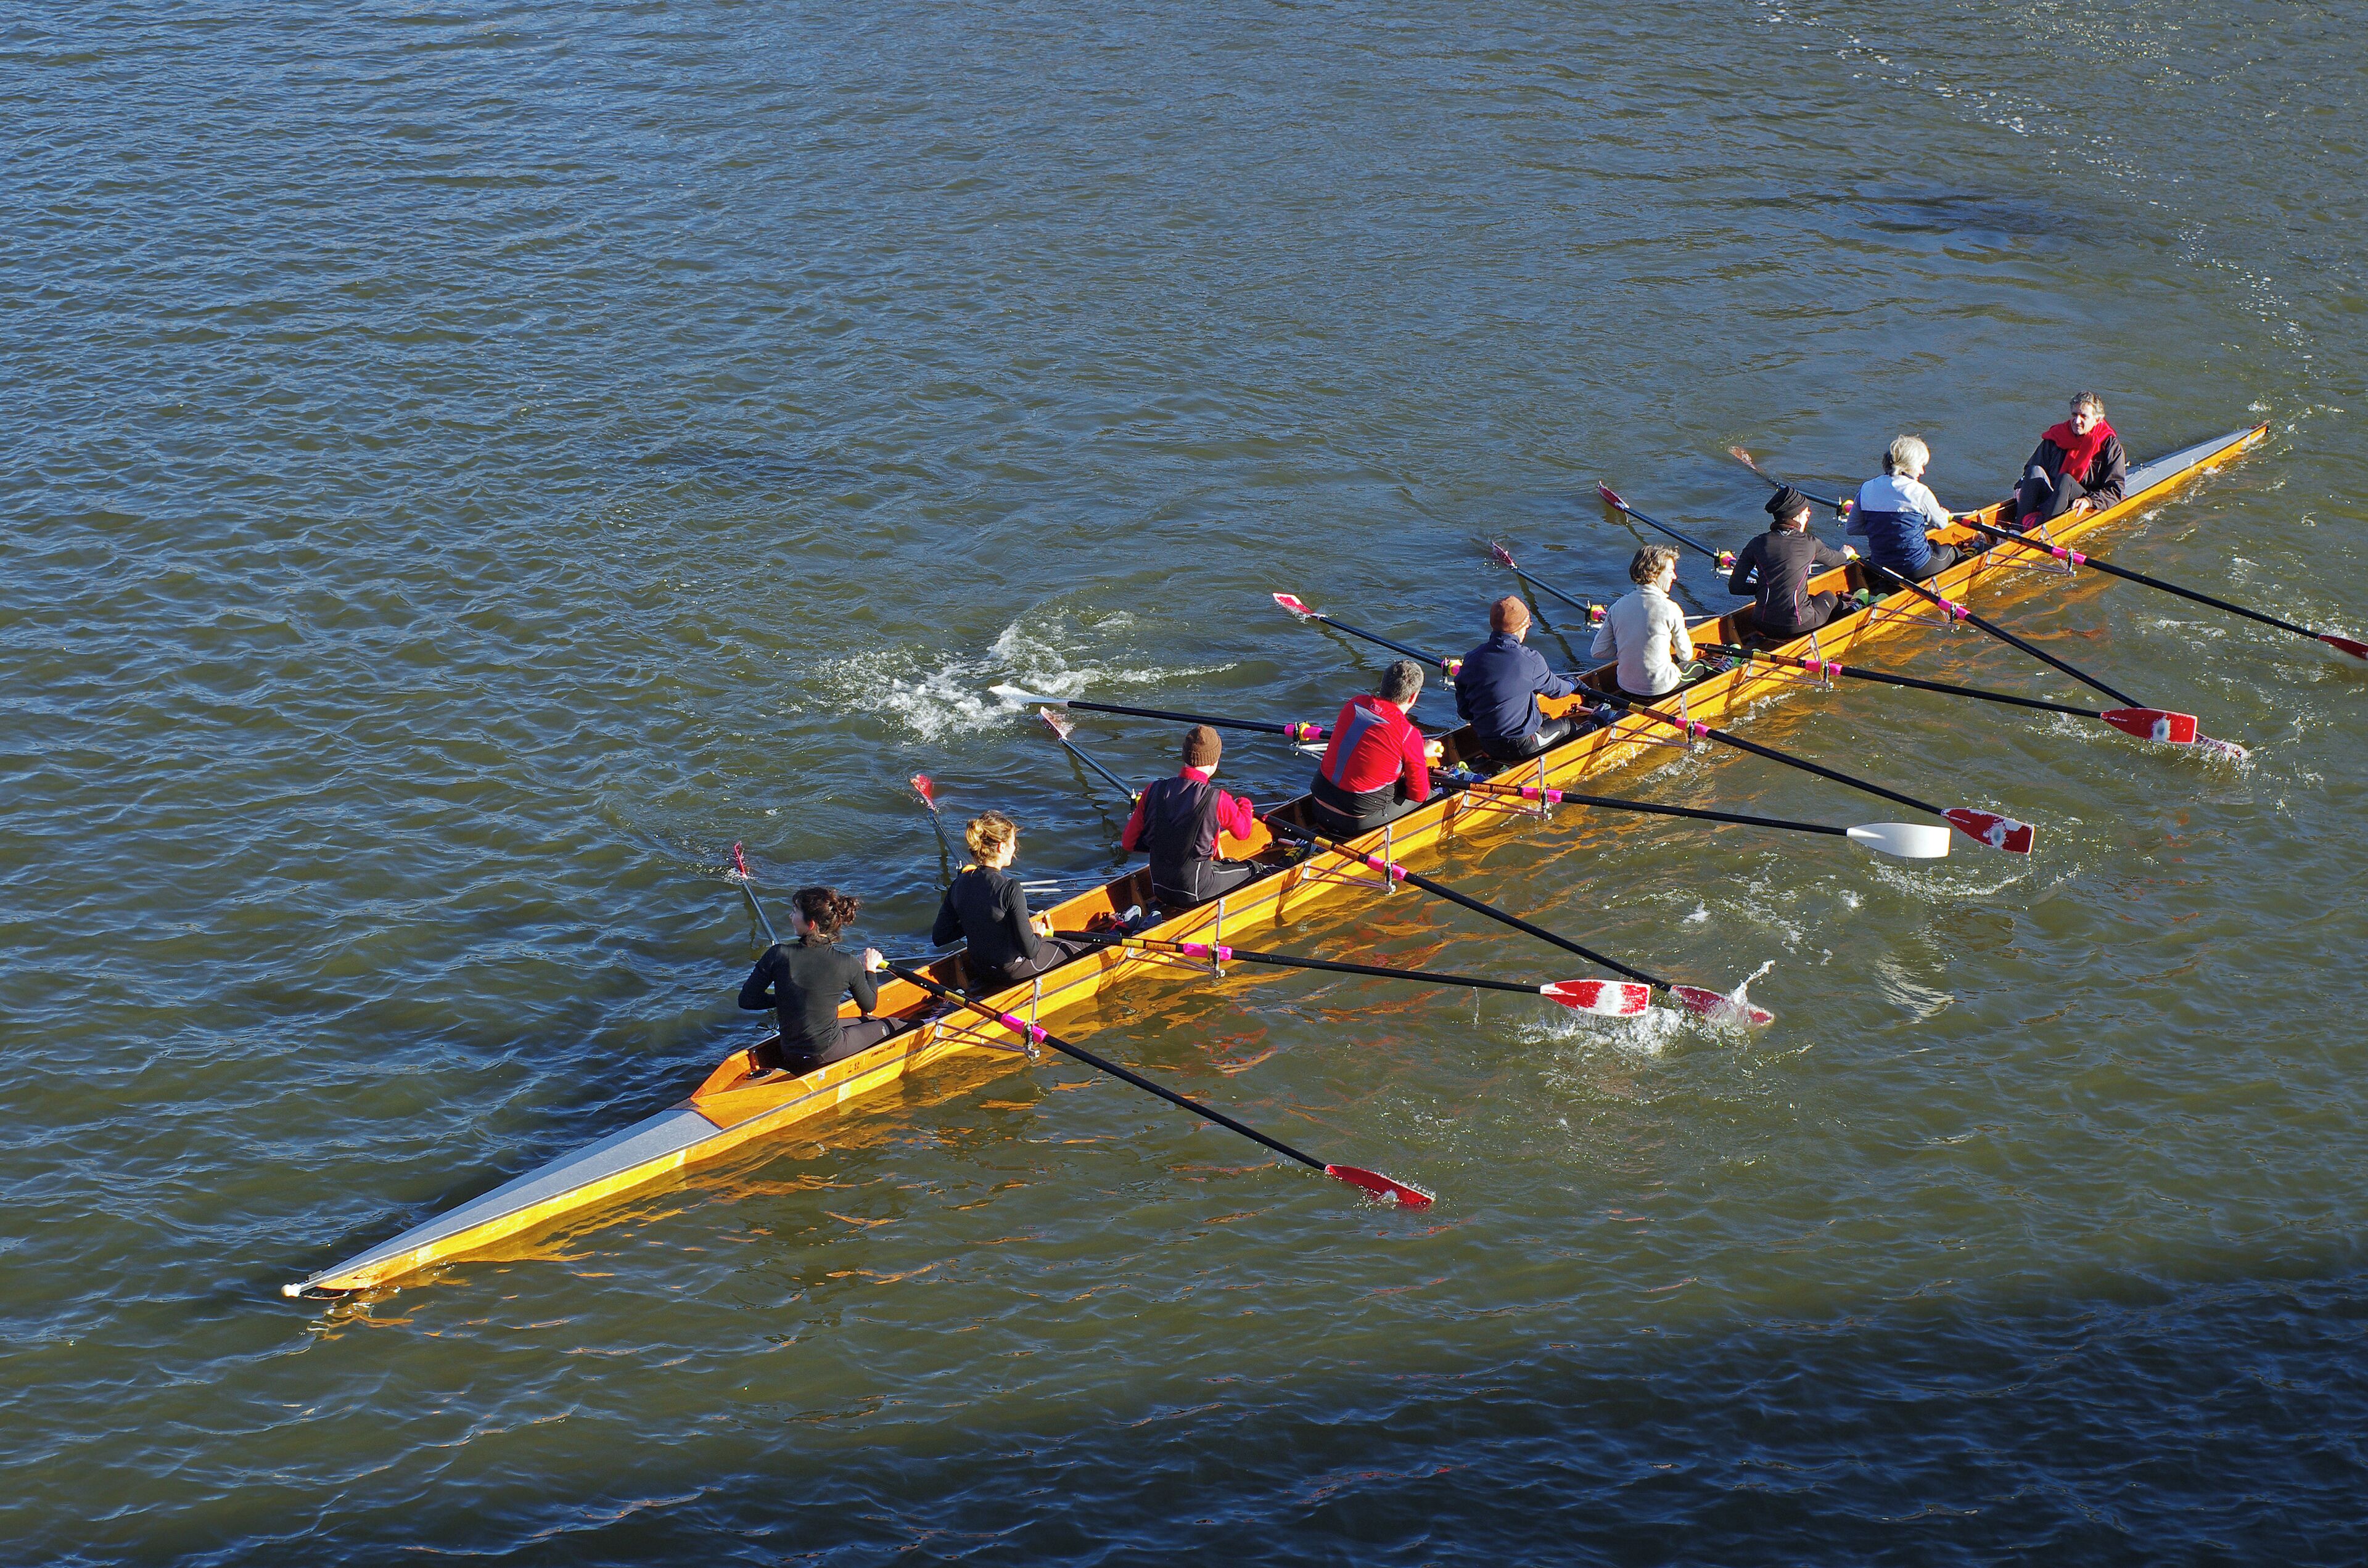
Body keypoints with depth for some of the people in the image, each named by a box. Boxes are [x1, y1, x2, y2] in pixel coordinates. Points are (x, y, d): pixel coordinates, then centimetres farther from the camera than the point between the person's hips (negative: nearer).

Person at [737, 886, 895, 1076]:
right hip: (829, 1052, -3)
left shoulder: (778, 955, -14)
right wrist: (870, 970, 18)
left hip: (790, 1055, 3)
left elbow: (746, 1000, -8)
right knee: (891, 1025, 21)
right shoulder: (849, 965, -15)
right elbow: (869, 1005, 3)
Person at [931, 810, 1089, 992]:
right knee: (1079, 946, 15)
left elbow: (939, 937, -2)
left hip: (979, 968, 6)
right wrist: (1037, 934, 1)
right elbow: (1029, 950, -21)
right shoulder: (1010, 889, -26)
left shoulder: (959, 884, -8)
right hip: (1013, 970, -6)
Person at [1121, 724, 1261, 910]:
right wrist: (1244, 804, 25)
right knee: (1252, 869, 21)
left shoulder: (1154, 791, -7)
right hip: (1195, 892, -5)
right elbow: (1243, 831, 3)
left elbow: (1128, 844, -1)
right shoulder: (1216, 799, -19)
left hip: (1159, 888, 5)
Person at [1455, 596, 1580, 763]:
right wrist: (1571, 686, 28)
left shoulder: (1472, 659, -5)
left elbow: (1464, 711, 0)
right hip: (1522, 747, -5)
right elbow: (1553, 688, 4)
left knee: (1543, 718, 31)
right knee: (1569, 724, 21)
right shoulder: (1530, 660, -17)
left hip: (1488, 748, 5)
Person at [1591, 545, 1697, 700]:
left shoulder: (1618, 606, -4)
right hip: (1661, 690, -5)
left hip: (1626, 688, 5)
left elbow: (1598, 652, -1)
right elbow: (1686, 655, -4)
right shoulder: (1670, 609, -18)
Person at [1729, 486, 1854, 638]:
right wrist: (1846, 555, 47)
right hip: (1798, 626, -3)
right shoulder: (1810, 543, 0)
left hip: (1763, 626, 3)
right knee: (1828, 597, 30)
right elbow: (1834, 561, 23)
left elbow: (1735, 587, -1)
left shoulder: (1757, 544, 3)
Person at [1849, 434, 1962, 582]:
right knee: (1951, 551, 30)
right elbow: (1941, 523, 2)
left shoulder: (1866, 489, -3)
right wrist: (1944, 514, 27)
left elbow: (1852, 529, 1)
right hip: (1918, 569, -4)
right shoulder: (1920, 492, -15)